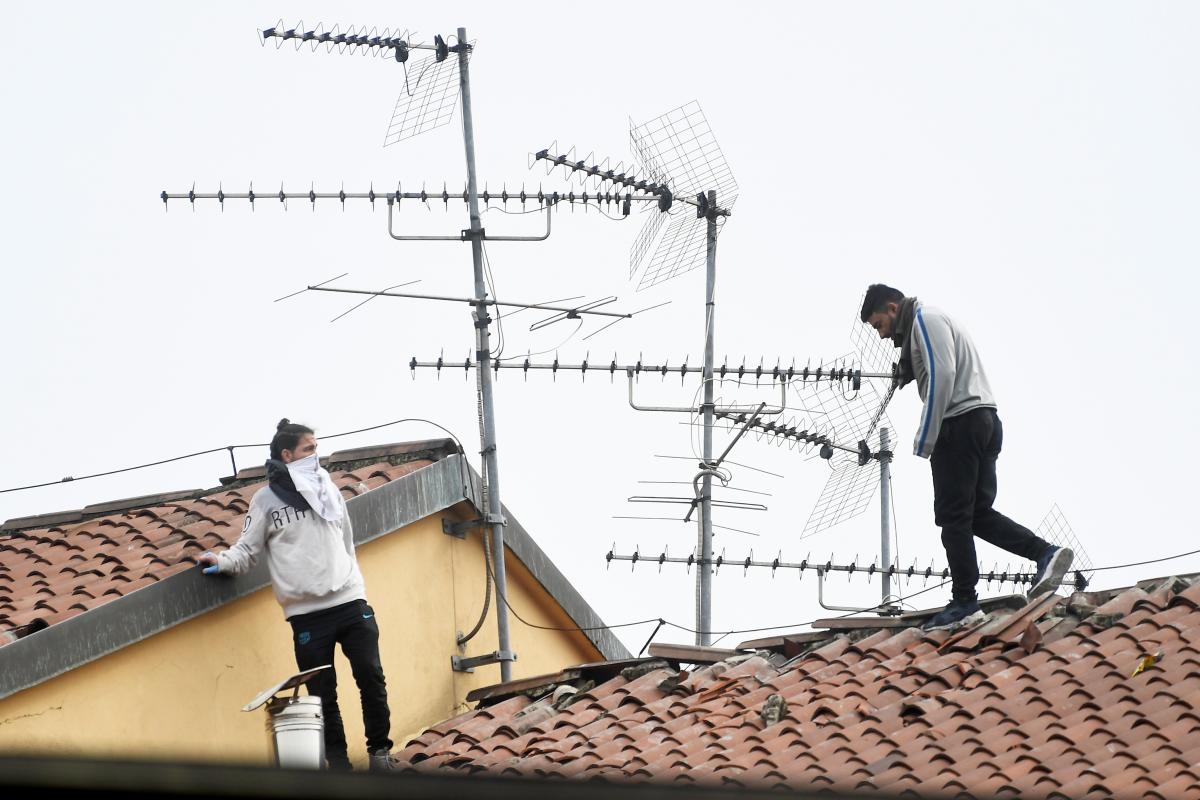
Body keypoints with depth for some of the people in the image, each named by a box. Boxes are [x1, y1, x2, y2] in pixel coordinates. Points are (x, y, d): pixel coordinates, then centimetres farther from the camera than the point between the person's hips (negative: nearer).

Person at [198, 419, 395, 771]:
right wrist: (223, 561, -16)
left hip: (351, 603, 3)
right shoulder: (266, 499, 0)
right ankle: (338, 762, 9)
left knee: (371, 677, -1)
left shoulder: (329, 489, 13)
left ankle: (380, 752, 10)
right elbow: (248, 548, 3)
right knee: (322, 693, 1)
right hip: (307, 613, -3)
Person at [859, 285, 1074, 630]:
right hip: (984, 422, 10)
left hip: (961, 422, -10)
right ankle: (1046, 553, -6)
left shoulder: (926, 320, -3)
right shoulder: (919, 328, 27)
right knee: (978, 514, 7)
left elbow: (942, 377, -16)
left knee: (953, 517, -5)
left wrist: (924, 442, -14)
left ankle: (964, 602, -4)